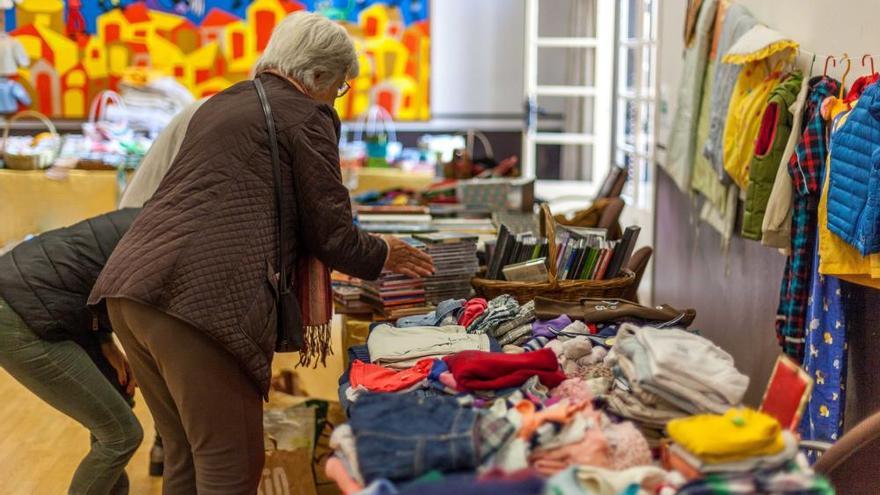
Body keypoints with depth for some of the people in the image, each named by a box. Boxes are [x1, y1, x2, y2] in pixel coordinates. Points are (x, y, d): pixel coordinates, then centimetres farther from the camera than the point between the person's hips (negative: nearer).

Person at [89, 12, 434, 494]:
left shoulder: (219, 105, 26)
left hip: (128, 287, 9)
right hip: (200, 296, -9)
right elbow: (331, 233, 2)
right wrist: (382, 256, 23)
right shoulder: (306, 116, 3)